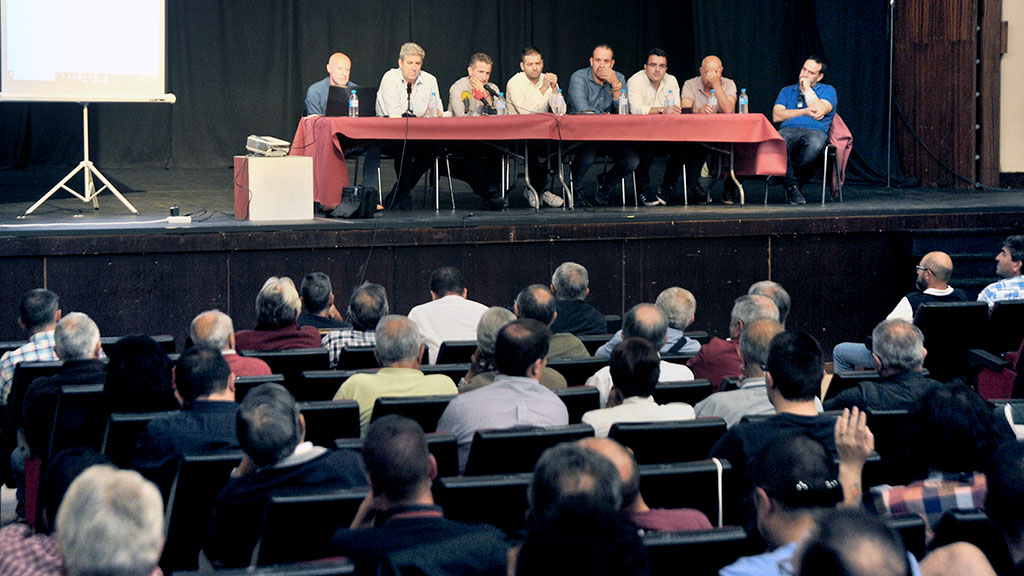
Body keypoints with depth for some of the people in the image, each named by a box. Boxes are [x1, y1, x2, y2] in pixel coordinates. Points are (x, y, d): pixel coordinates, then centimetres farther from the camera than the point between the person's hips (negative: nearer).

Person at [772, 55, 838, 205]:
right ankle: (792, 186, -23)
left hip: (815, 131, -1)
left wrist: (807, 88, 5)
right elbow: (777, 116, 8)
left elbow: (819, 111, -5)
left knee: (815, 144, -41)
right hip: (788, 130, 1)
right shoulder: (787, 91, 25)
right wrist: (804, 112, -1)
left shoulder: (827, 90, 17)